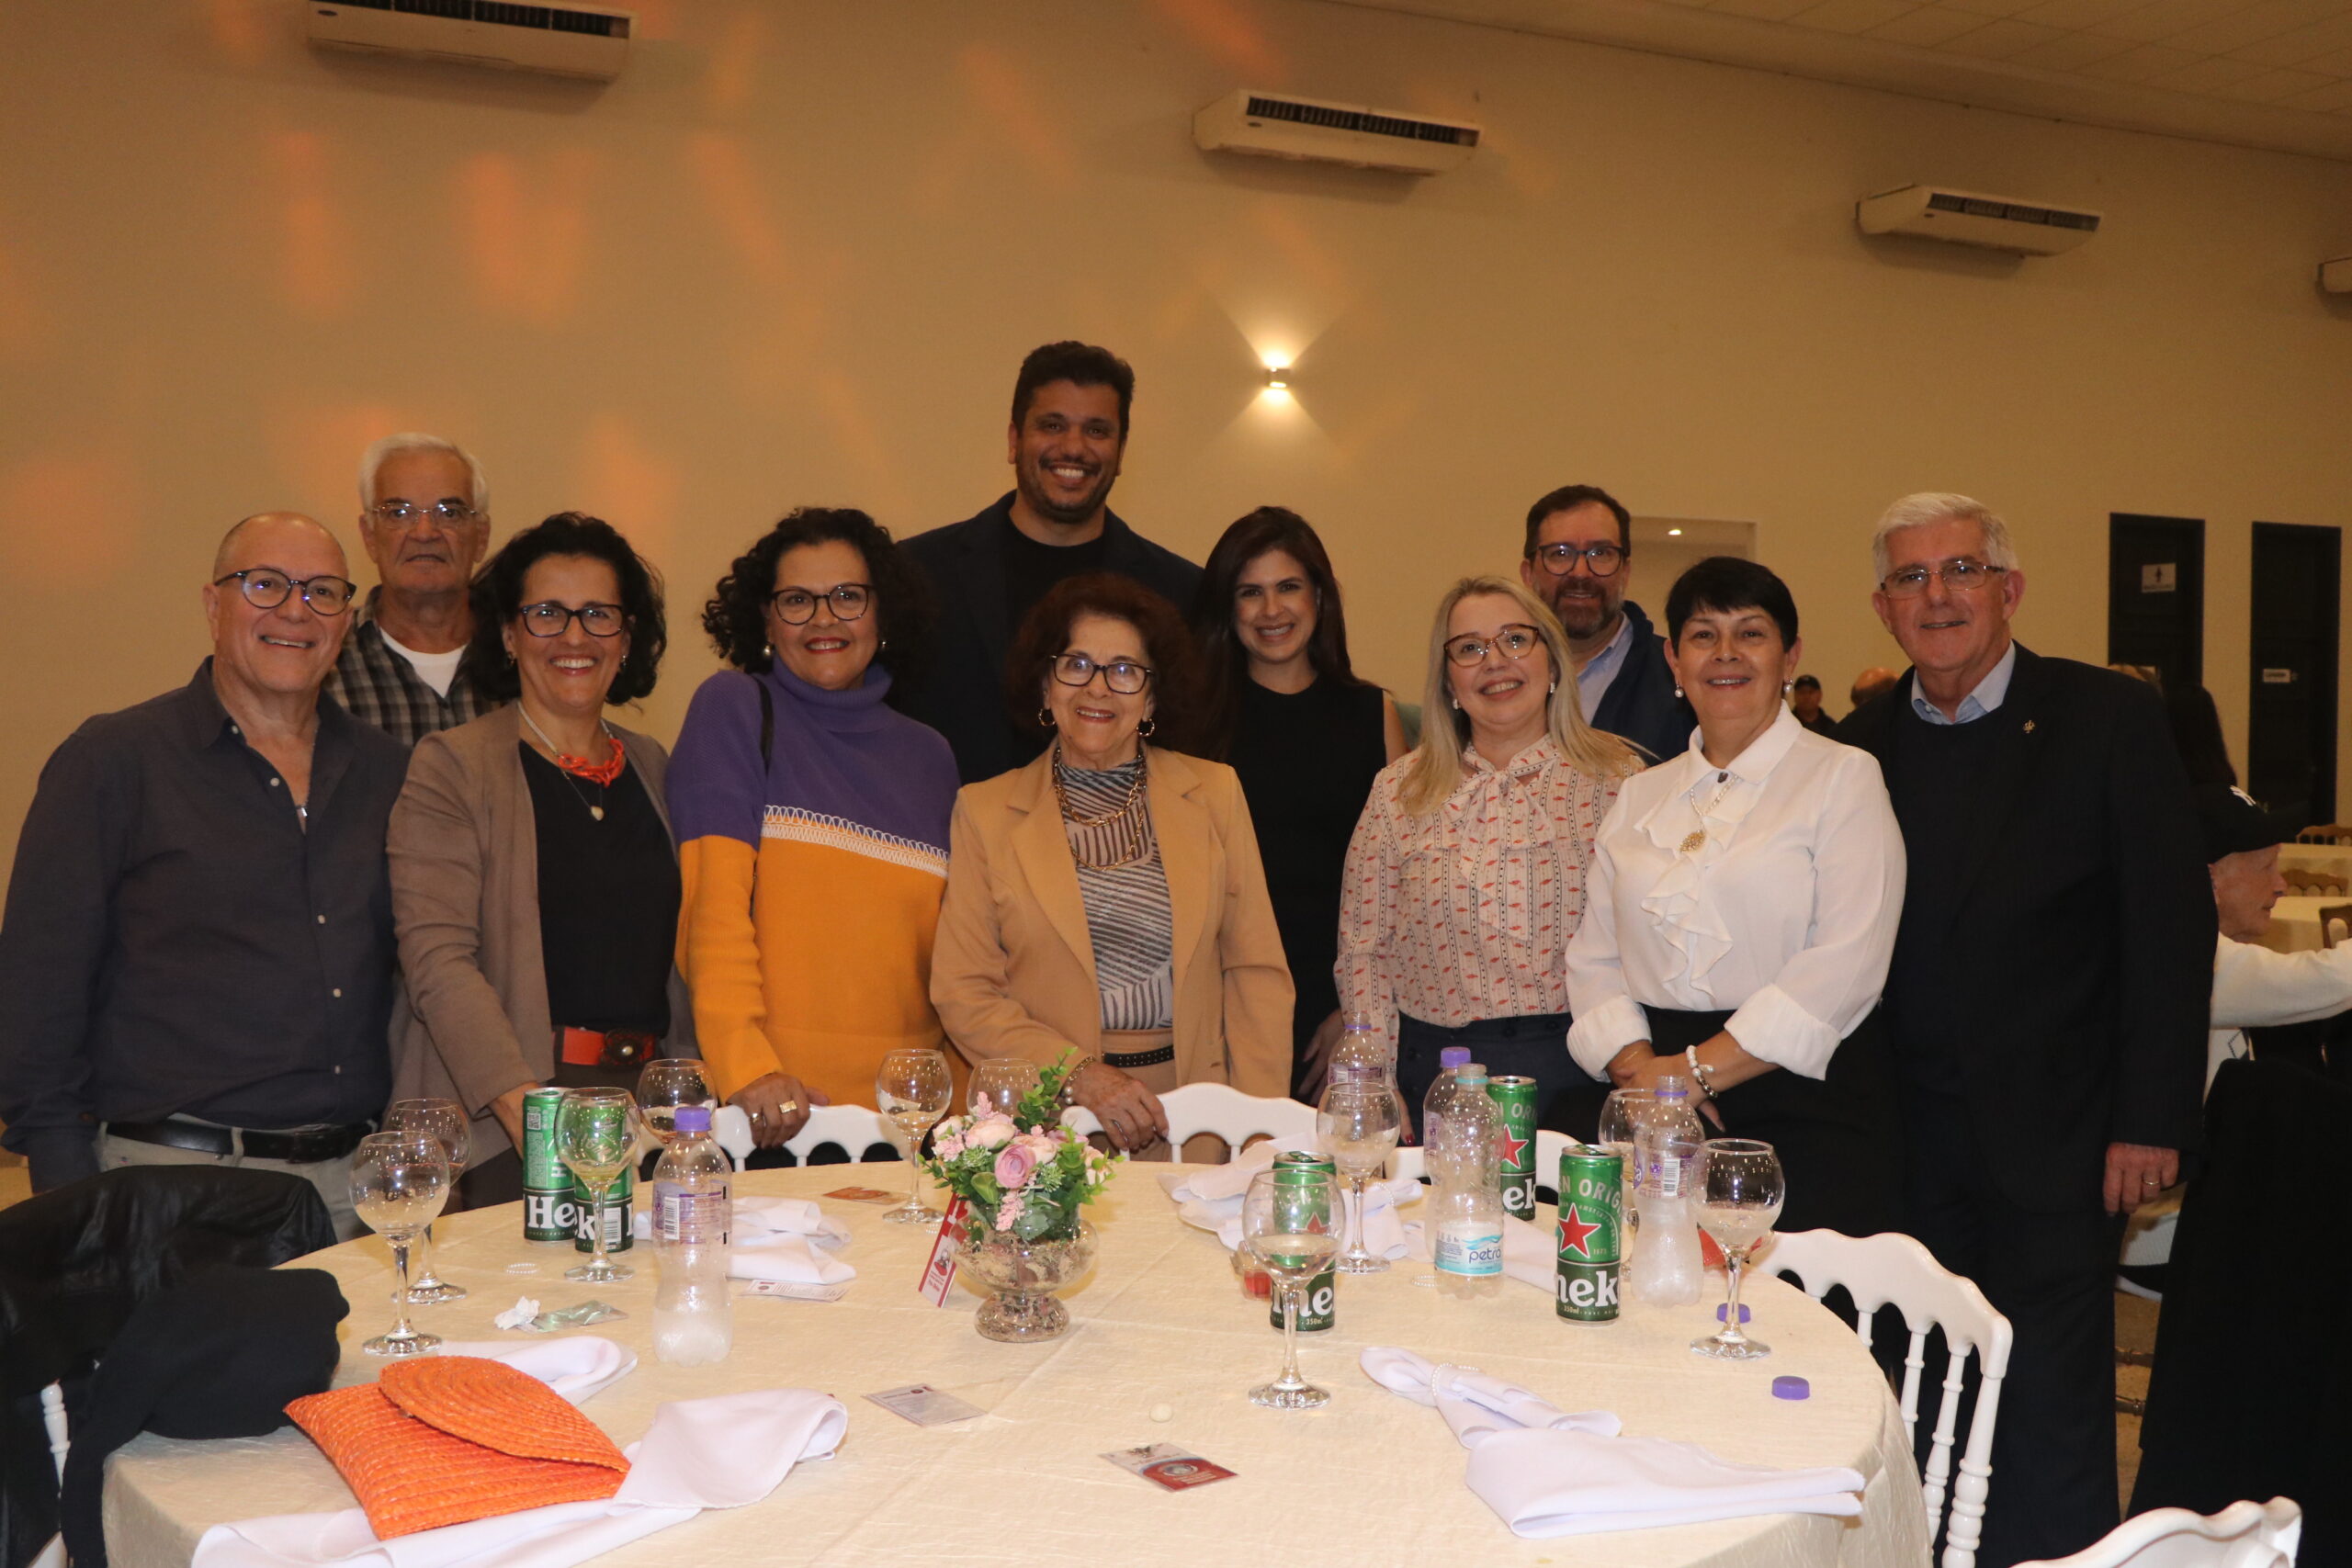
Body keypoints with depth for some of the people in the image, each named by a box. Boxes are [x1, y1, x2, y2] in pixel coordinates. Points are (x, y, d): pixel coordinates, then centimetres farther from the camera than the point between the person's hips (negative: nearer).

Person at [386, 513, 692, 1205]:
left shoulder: (651, 766, 15)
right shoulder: (451, 765, 0)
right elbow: (435, 954, -10)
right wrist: (524, 1105, -22)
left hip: (647, 1098, 4)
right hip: (500, 1123, -4)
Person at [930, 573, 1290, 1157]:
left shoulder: (1216, 793, 11)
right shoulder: (985, 811, 7)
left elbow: (1256, 971, 9)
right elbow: (962, 991, 4)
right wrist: (1079, 1075, -9)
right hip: (1046, 1126, -1)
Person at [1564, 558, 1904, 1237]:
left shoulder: (1843, 778, 1)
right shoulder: (1640, 795, 15)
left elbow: (1846, 965, -11)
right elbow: (1594, 956, 10)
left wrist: (1698, 1070, -13)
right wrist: (1639, 1067, -9)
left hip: (1807, 1116, -3)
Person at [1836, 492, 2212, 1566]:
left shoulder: (2107, 719, -4)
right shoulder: (1863, 745, 6)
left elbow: (2171, 924, -6)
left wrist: (2151, 1120, -10)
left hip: (2053, 1135, -3)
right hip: (1911, 1141, 3)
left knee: (2050, 1408, 2)